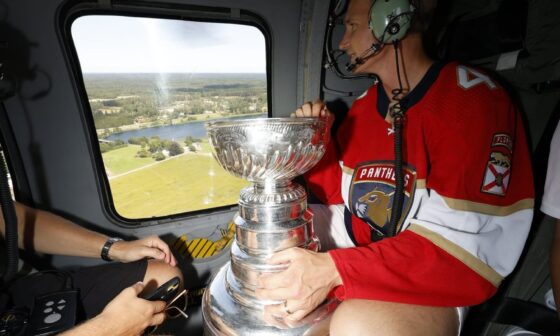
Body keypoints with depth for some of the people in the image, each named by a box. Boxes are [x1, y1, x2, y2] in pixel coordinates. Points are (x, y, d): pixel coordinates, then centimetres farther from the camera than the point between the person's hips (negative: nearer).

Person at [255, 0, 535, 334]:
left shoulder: (474, 99, -16)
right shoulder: (363, 106, 5)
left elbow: (461, 245, -23)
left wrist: (334, 269, -31)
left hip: (430, 281, -6)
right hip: (357, 243, 7)